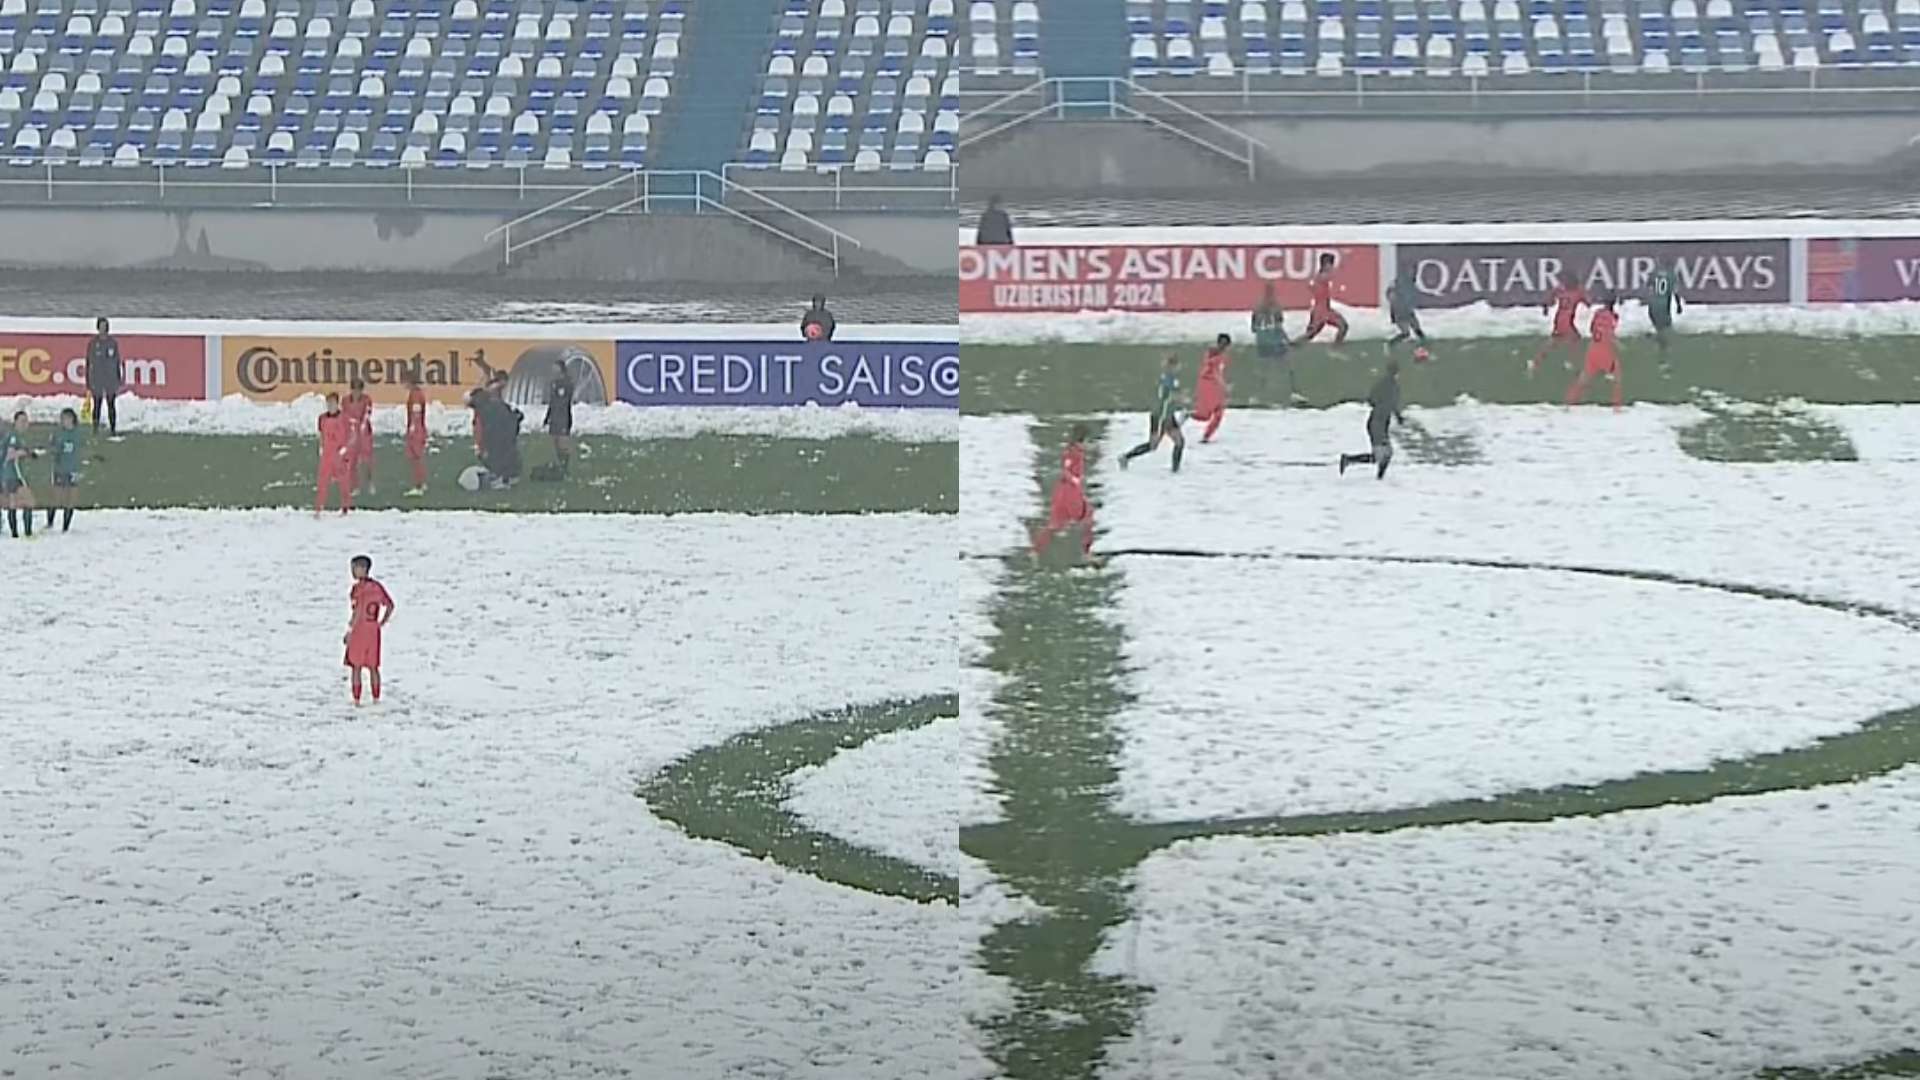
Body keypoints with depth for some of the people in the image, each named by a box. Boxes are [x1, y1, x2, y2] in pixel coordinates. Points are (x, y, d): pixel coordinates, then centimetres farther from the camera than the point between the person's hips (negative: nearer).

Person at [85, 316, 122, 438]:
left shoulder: (113, 342, 5)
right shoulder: (92, 343, 0)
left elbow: (117, 363, 10)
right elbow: (88, 364, 2)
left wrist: (119, 383, 7)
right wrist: (88, 386, 0)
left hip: (111, 380, 1)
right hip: (97, 381, -1)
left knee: (111, 406, 1)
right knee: (97, 406, 0)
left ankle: (113, 430, 5)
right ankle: (95, 430, 5)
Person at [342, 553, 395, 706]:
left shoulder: (358, 588, -15)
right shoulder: (377, 586, 5)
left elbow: (358, 613, -20)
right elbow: (390, 606, 10)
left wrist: (349, 632, -15)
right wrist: (381, 624, 13)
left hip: (358, 630, -6)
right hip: (374, 630, 6)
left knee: (356, 667, 1)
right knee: (373, 667, 12)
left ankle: (356, 700, 1)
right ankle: (376, 699, 12)